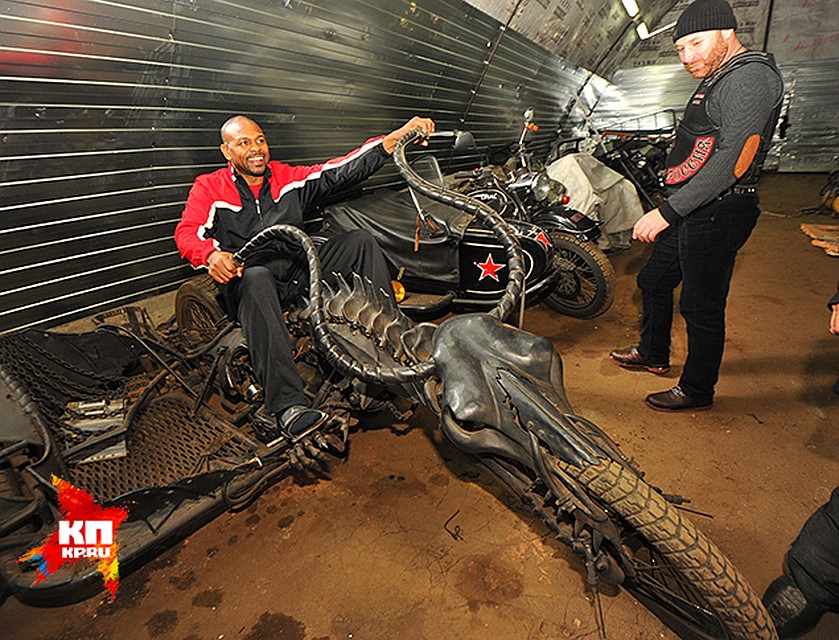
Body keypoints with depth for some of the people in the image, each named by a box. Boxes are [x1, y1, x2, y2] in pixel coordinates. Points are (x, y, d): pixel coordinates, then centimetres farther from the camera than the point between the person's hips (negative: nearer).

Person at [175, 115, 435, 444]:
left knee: (360, 241, -10)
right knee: (256, 278, -40)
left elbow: (341, 171, 5)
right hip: (243, 278, -4)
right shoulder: (209, 188, 8)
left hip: (297, 269, 4)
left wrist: (399, 135, -5)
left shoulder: (287, 178, 14)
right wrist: (212, 255, -33)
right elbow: (187, 233, -7)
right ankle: (285, 407, -49)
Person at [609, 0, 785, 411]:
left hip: (717, 214, -10)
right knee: (653, 281, 19)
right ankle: (653, 354, 39)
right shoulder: (719, 78, 18)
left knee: (701, 307, 0)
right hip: (693, 209, 11)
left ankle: (698, 390, 17)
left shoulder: (752, 76, -14)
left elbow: (732, 161, -25)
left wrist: (667, 212, -27)